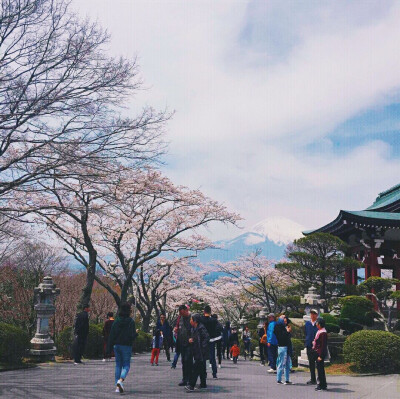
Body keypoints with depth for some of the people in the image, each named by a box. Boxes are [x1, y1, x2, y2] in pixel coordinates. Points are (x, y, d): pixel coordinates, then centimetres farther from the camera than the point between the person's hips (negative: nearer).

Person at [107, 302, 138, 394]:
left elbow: (111, 335, 2)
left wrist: (109, 347, 6)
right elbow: (132, 336, -14)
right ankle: (121, 380, -22)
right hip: (126, 346, -4)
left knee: (118, 365, 12)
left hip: (117, 345, 4)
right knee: (126, 365, 5)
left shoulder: (116, 321, 2)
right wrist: (136, 333, 8)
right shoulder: (131, 322, -10)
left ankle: (118, 386, 7)